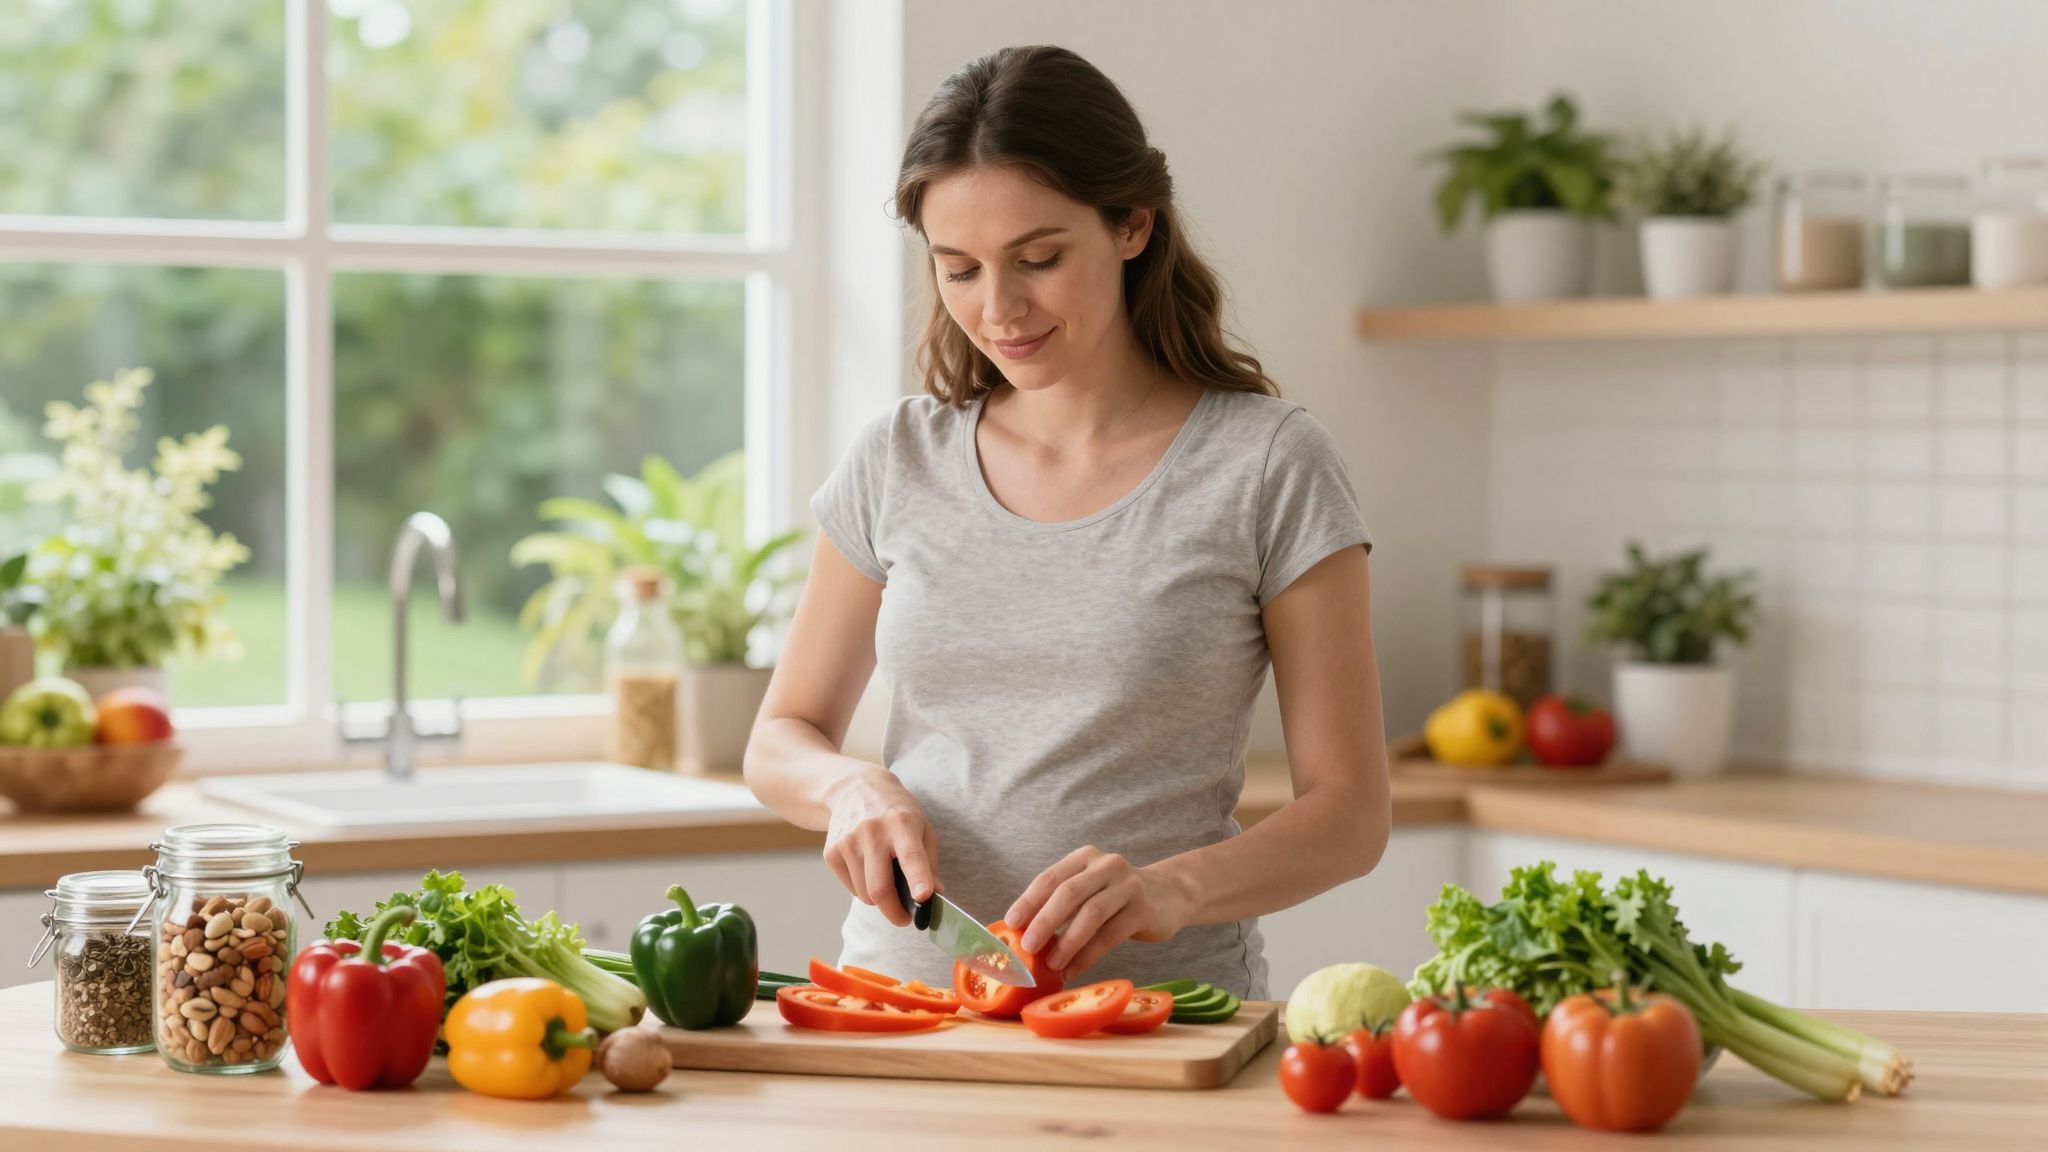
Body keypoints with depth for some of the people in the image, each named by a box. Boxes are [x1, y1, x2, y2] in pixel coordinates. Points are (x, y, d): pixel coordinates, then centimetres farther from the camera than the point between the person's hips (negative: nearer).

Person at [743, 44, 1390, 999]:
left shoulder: (1268, 466, 0)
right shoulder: (900, 463, 10)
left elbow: (1349, 811, -1)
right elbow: (779, 741, 19)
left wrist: (1174, 888, -19)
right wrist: (852, 787, -4)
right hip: (900, 998, 3)